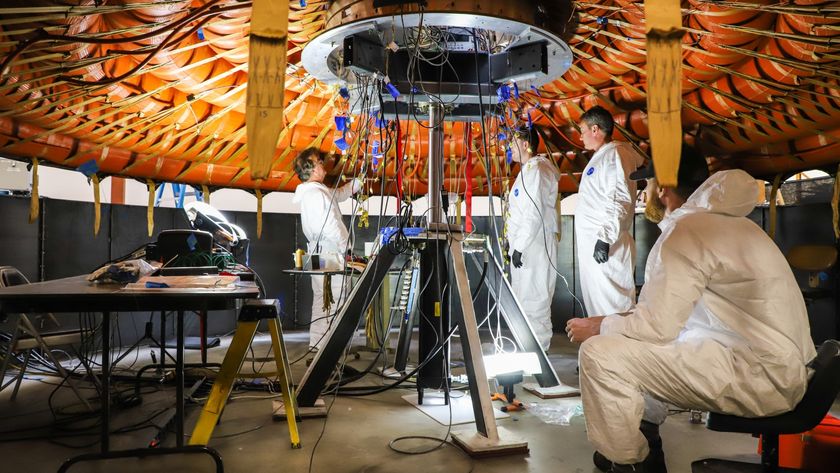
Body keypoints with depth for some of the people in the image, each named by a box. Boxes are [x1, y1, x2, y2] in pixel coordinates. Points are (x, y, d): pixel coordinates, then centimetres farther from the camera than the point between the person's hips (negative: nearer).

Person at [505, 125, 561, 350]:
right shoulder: (527, 169, 18)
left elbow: (534, 214, -21)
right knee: (523, 300, 15)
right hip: (524, 246, 10)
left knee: (533, 301, -5)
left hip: (535, 247, -10)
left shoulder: (537, 170, -13)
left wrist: (520, 247, -20)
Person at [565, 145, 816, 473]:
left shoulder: (684, 231, -16)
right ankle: (641, 438, 27)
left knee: (600, 354, -16)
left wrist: (596, 328, -2)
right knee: (626, 338, 21)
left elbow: (656, 327, -19)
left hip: (759, 375, -10)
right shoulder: (725, 221, 14)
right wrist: (613, 320, 18)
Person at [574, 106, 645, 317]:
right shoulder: (600, 156, 19)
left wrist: (605, 238, -23)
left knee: (612, 307, -6)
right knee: (595, 302, 16)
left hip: (606, 246, -10)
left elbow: (620, 201, -20)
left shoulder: (615, 154, -10)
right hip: (591, 244, 10)